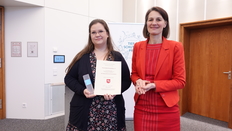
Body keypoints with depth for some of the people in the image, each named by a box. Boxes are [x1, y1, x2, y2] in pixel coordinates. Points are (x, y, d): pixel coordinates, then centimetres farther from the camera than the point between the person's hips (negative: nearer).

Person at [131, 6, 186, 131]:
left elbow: (180, 81, -6)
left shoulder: (175, 47, -6)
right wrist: (138, 82, -10)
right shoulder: (138, 46, 3)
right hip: (141, 108, 3)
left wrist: (154, 85, -18)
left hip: (166, 109, -2)